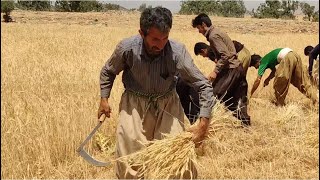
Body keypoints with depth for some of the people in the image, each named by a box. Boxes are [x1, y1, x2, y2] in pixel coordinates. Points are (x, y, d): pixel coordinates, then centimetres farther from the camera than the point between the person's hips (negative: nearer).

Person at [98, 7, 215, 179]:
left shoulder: (177, 52, -25)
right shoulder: (127, 48, -22)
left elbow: (204, 86, -18)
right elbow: (108, 71, 2)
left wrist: (203, 123, -23)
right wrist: (104, 98, 1)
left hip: (167, 103, 0)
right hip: (134, 103, 0)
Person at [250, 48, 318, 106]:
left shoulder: (263, 62, 6)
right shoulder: (267, 60, 29)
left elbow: (258, 80, 2)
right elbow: (274, 71, 45)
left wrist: (250, 95, 7)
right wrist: (268, 79, 30)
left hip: (287, 57, -9)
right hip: (295, 55, 9)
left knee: (279, 83, 4)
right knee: (302, 81, 10)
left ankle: (279, 104, 13)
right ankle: (316, 101, 6)